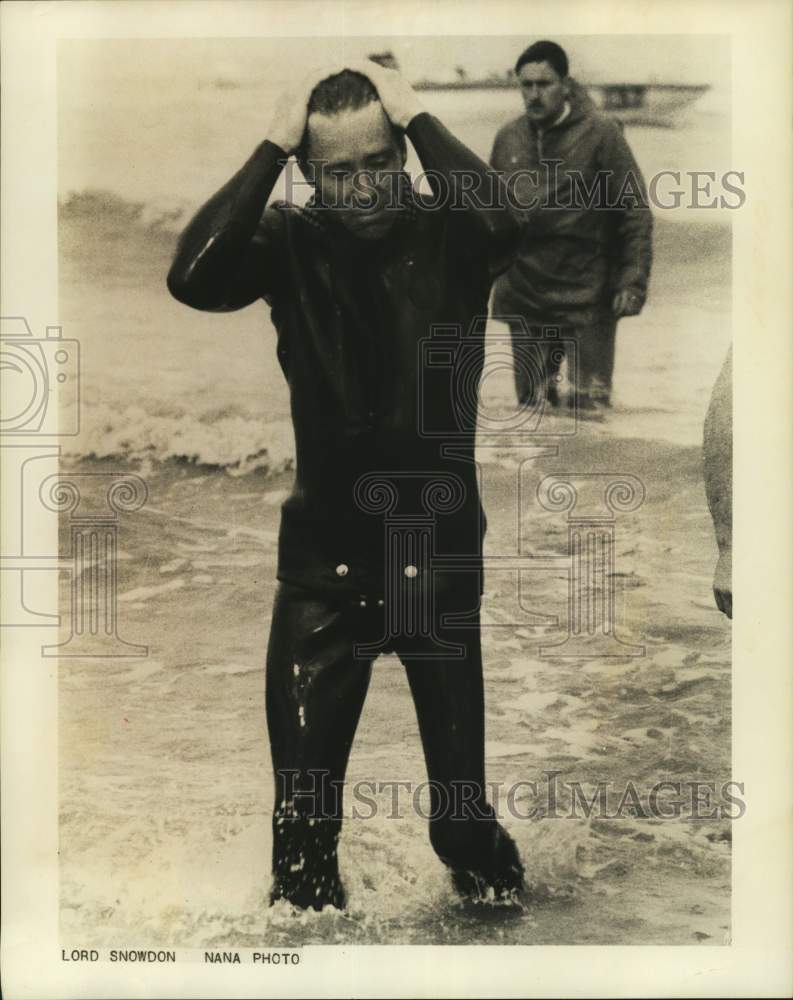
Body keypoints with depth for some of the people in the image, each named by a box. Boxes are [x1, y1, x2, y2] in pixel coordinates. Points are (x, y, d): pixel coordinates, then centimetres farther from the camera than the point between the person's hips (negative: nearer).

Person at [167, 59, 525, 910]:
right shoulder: (292, 243, -4)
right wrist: (271, 145, -17)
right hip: (323, 558, 1)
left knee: (463, 791, 15)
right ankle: (303, 898, 36)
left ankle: (487, 889, 41)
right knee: (303, 803, 12)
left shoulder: (444, 234, -5)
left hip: (439, 551, 0)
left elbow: (499, 225, -28)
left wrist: (417, 115, -18)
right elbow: (192, 277, -22)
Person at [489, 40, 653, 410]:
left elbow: (635, 212, -6)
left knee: (591, 406, -2)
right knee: (530, 403, 11)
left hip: (587, 296, -4)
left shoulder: (601, 134, -6)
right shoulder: (508, 139, 7)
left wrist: (633, 282, -12)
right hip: (524, 295, 4)